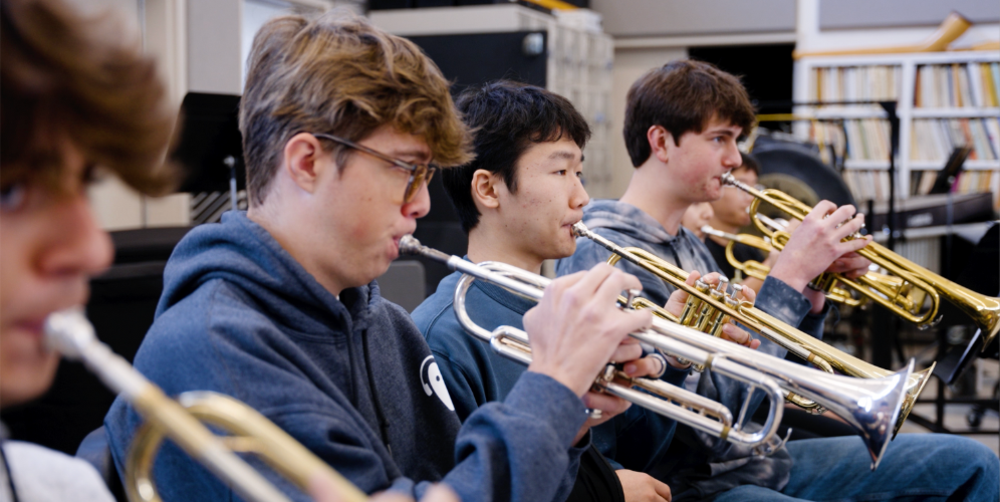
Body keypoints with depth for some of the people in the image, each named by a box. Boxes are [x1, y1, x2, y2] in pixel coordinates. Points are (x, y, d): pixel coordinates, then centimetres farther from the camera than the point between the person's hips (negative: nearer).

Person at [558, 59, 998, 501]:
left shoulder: (689, 247, 12)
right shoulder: (602, 255, -18)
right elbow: (715, 419, -24)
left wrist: (812, 290, -2)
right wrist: (791, 275, -20)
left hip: (758, 460, 9)